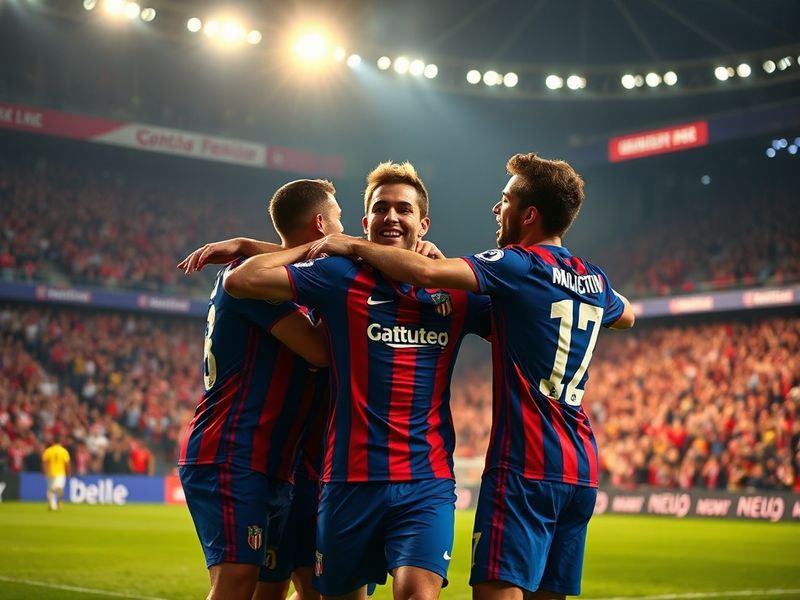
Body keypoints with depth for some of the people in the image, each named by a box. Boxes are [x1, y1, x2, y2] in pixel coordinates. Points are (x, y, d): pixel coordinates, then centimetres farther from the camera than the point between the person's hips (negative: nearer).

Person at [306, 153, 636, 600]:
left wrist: (353, 246, -9)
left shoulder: (519, 264, -8)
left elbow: (425, 271, -22)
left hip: (525, 466, -8)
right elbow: (628, 316, 38)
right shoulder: (594, 280, 14)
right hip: (582, 468, 8)